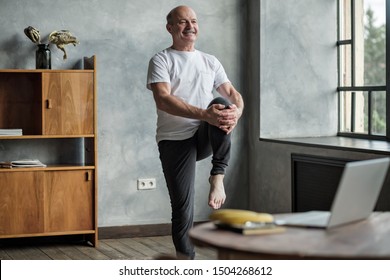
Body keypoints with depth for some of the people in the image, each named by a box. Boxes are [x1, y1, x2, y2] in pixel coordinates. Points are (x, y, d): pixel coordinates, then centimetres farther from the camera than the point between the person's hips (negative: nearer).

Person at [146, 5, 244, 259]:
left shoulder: (210, 61, 13)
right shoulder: (162, 60, -2)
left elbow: (232, 93, 5)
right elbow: (163, 100, -18)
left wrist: (237, 111, -22)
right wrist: (205, 115, -32)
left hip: (207, 137, 3)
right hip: (175, 140, -3)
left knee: (222, 104, -28)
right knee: (182, 208, -8)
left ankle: (218, 177, -22)